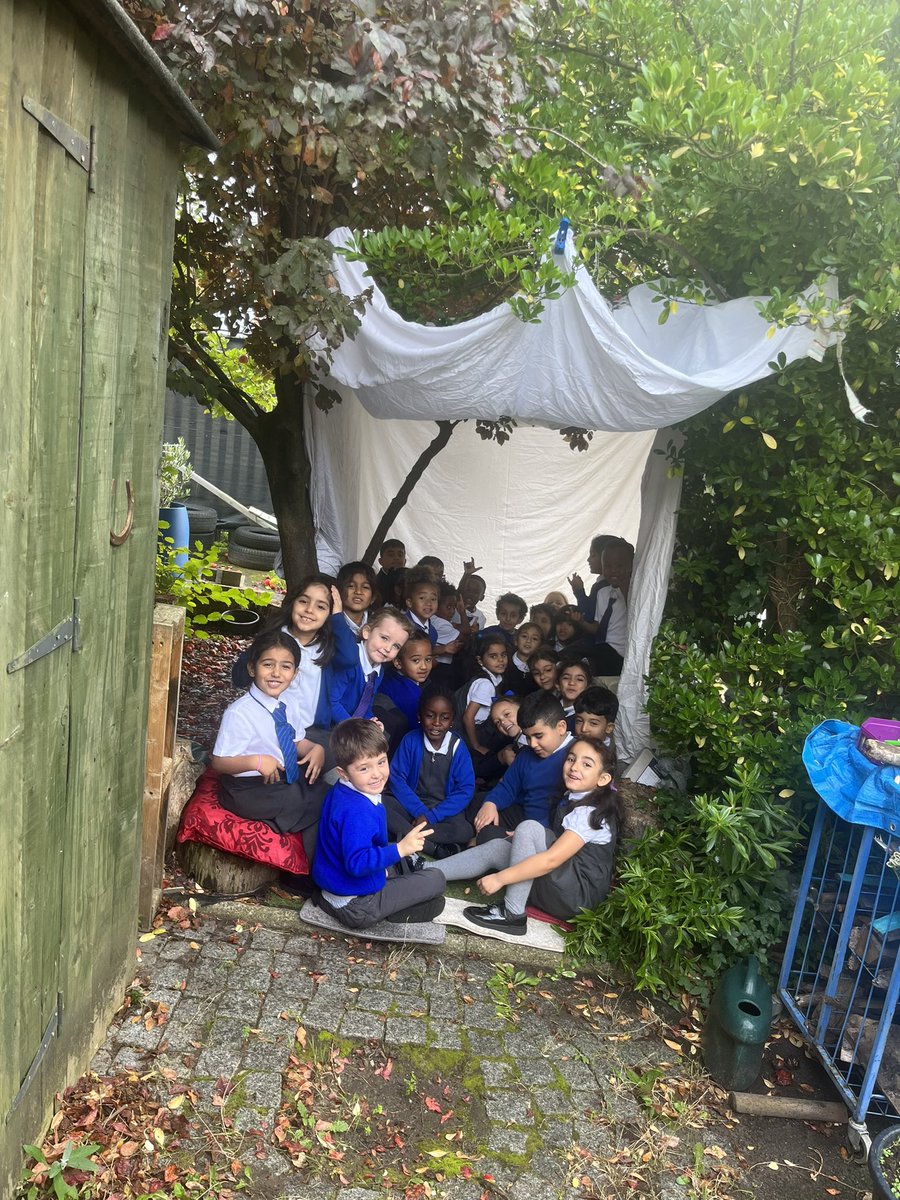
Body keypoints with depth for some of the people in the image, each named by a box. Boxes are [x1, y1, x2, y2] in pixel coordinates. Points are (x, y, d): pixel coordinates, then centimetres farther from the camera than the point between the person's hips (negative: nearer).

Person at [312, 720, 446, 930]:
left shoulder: (340, 792, -1)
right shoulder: (356, 811, -32)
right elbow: (357, 863, -37)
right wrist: (400, 849, -38)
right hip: (355, 907, -10)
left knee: (407, 862, 31)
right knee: (436, 881, -3)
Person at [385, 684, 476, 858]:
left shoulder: (458, 747, -5)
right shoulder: (411, 740, -4)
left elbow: (466, 790, -8)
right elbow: (397, 778, -7)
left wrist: (431, 816, -16)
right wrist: (420, 812, -18)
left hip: (444, 811, -1)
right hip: (412, 807, 1)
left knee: (465, 831, -31)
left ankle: (406, 834, -25)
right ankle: (435, 849, -29)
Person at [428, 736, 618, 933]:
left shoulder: (591, 813, -18)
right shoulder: (572, 799, 9)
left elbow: (552, 859, -26)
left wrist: (500, 878, -24)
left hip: (578, 894, -9)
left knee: (529, 828, -24)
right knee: (496, 847, -1)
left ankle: (512, 914, -20)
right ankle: (424, 872, -2)